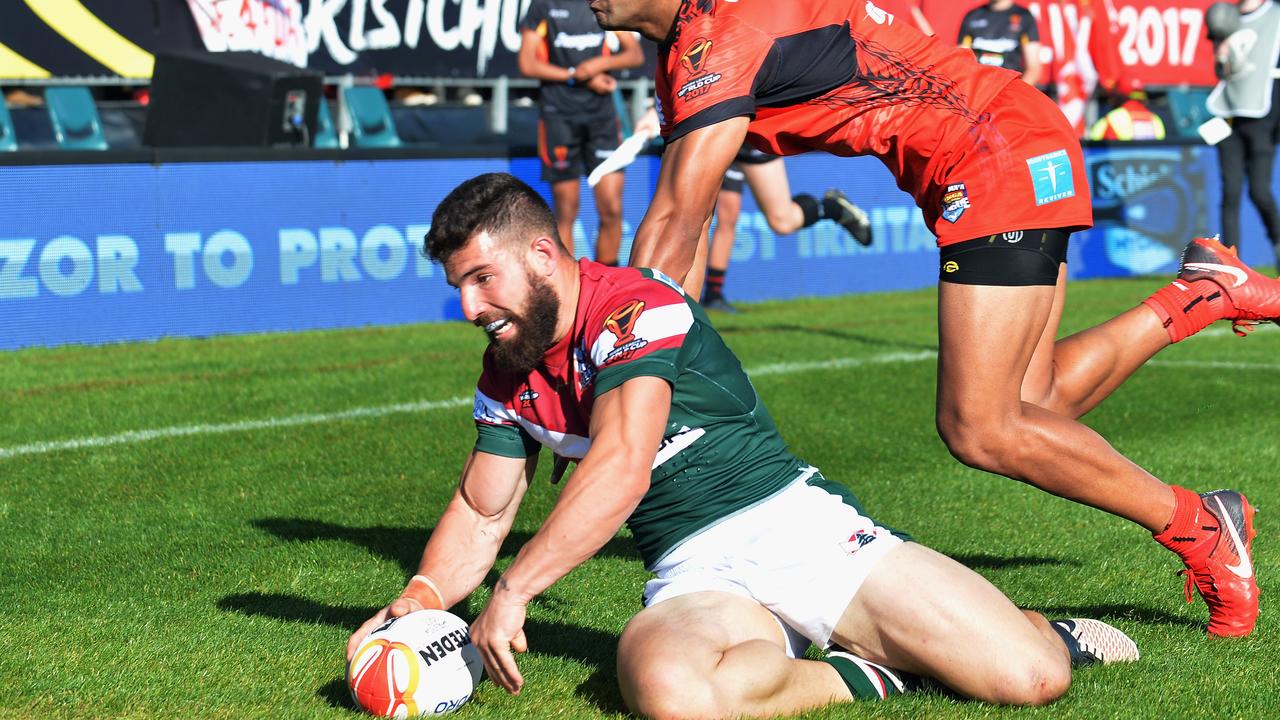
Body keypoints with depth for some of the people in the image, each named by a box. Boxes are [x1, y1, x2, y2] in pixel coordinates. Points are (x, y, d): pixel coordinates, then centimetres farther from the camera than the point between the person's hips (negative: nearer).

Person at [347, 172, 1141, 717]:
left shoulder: (636, 308, -10)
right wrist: (420, 598, -1)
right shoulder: (508, 375, 14)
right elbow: (481, 514, 20)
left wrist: (513, 591, -23)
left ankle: (1046, 634, 18)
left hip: (795, 527, -4)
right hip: (692, 578, 5)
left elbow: (623, 470, -22)